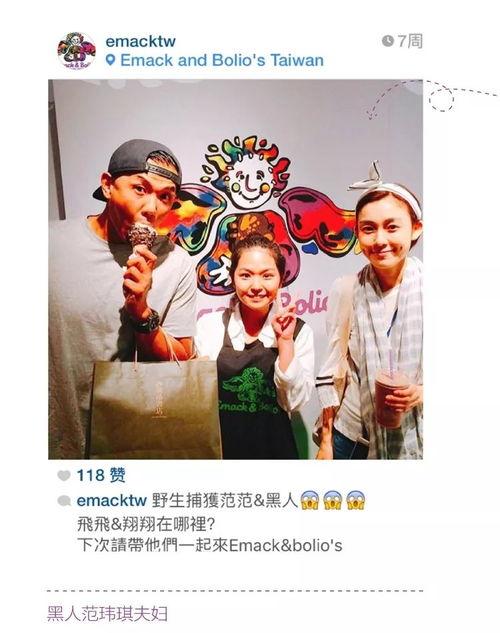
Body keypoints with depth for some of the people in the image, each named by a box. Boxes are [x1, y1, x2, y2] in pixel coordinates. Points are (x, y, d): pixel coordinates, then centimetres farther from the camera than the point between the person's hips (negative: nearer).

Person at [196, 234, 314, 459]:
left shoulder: (299, 331, -7)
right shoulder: (209, 324, -8)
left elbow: (294, 401, -12)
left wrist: (285, 340, -18)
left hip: (274, 447, 0)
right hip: (218, 447, 0)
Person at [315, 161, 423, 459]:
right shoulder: (345, 290, -8)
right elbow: (332, 371, -2)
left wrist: (421, 393, -21)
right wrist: (326, 442, 1)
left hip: (415, 438, 0)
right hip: (351, 435, 1)